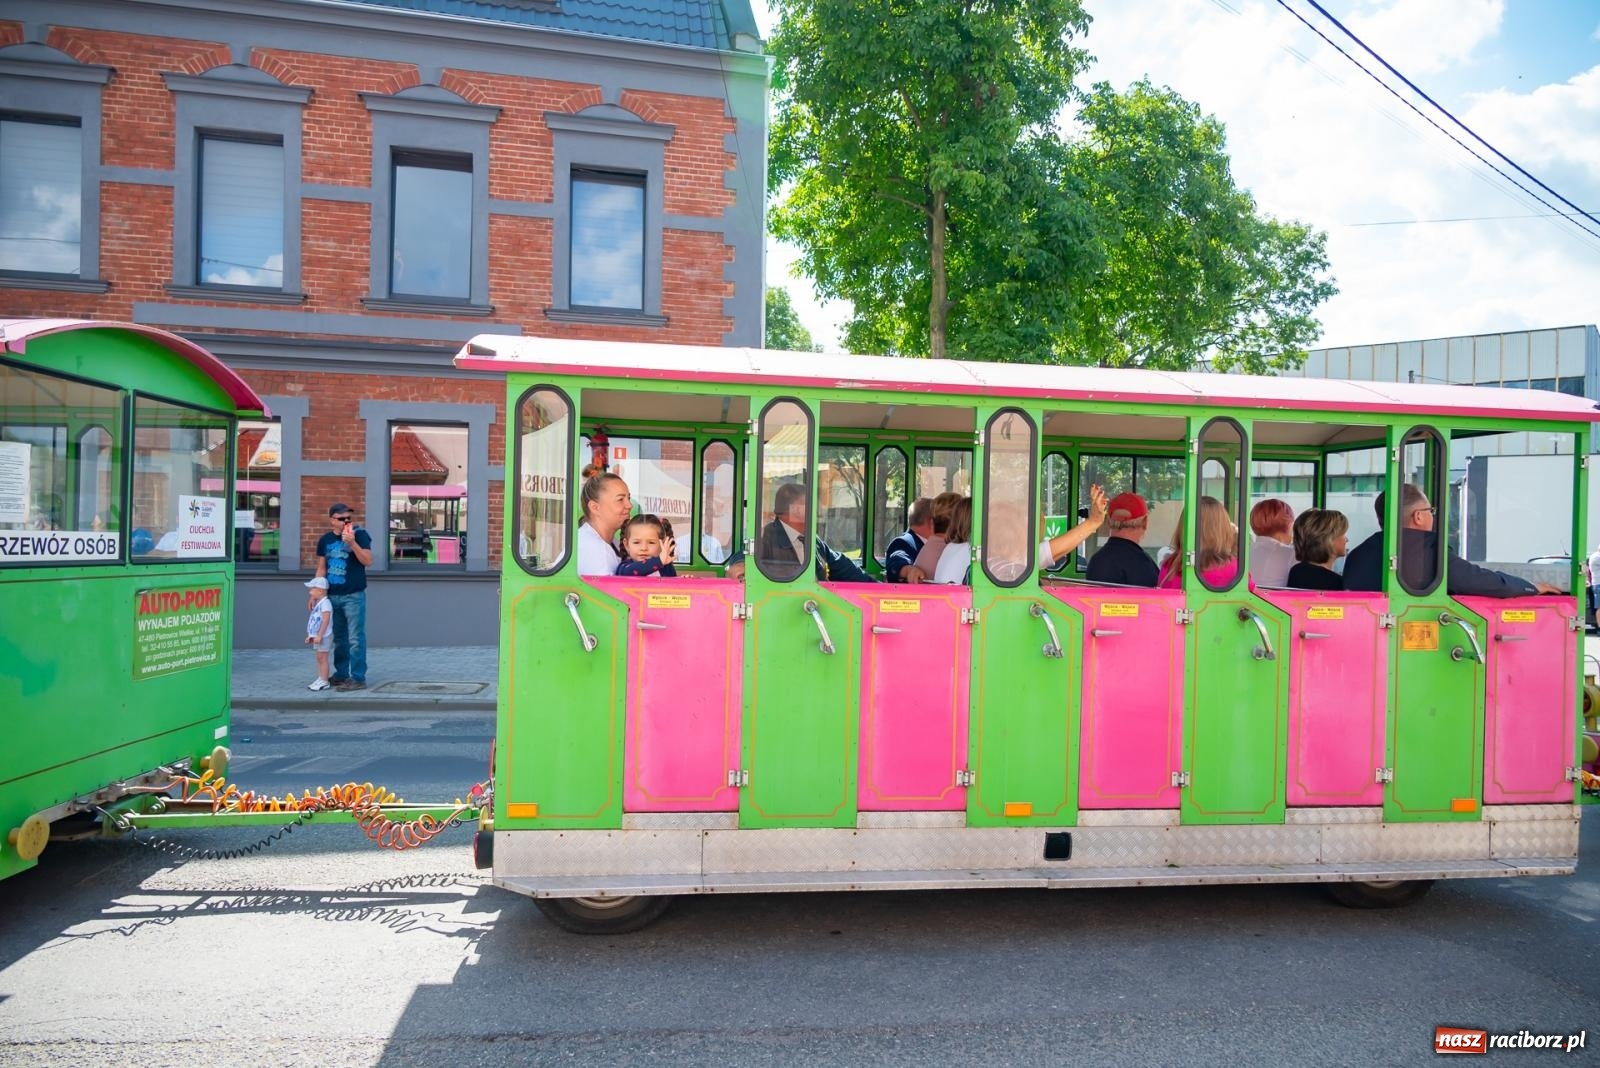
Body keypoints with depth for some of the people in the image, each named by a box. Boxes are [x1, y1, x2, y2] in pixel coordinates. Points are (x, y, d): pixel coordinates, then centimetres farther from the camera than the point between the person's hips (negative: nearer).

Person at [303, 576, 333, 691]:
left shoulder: (325, 603, -16)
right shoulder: (318, 603, 15)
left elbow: (326, 620, -23)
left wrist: (319, 635, -25)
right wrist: (310, 635, 19)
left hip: (323, 637, -10)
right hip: (317, 637, 10)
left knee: (322, 658, -6)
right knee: (319, 658, 12)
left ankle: (324, 681, -2)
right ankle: (320, 679, 17)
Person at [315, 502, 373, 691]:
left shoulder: (359, 535, -4)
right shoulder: (325, 540, 10)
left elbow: (368, 561, -12)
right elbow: (321, 568, 15)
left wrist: (352, 543, -23)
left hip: (353, 596, -5)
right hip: (332, 596, 5)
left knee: (355, 639, -5)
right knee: (339, 638, 13)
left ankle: (358, 678, -2)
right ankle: (341, 675, 23)